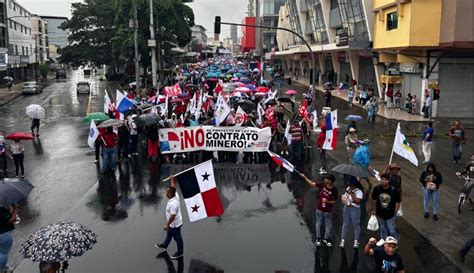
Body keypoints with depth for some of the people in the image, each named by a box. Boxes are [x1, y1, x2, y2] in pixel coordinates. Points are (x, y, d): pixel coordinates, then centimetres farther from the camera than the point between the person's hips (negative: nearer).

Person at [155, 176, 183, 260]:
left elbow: (172, 216, -31)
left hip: (175, 224, -9)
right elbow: (173, 187, 7)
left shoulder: (173, 204, -38)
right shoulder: (175, 196, -13)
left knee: (177, 238, 13)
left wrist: (167, 225, -21)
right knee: (169, 234, 31)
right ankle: (165, 245, 55)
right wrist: (172, 179, 17)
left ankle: (180, 252, 33)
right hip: (173, 223, 9)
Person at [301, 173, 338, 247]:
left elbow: (334, 201, -9)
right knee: (318, 224, 14)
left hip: (328, 211, -2)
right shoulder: (322, 185, -10)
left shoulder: (334, 190, -16)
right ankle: (318, 239, 31)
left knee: (328, 225, 11)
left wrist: (327, 201, -27)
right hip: (319, 209, 2)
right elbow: (312, 184, -4)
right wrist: (304, 177, -11)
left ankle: (326, 239, 33)